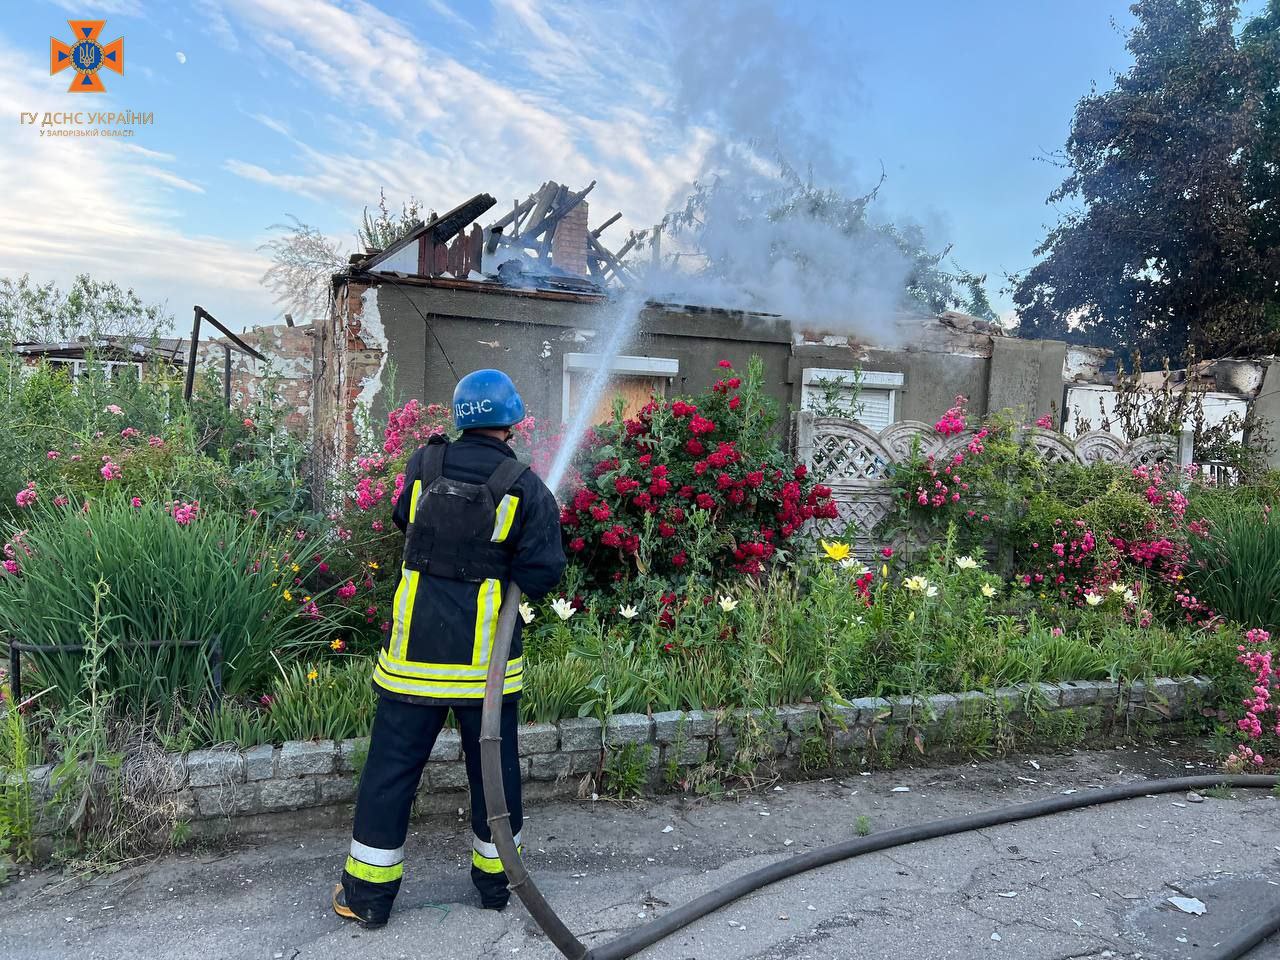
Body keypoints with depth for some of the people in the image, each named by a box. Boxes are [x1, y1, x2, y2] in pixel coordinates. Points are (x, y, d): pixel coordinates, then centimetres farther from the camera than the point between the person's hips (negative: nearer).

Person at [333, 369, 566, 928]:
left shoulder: (423, 467, 0)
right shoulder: (526, 489, -9)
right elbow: (541, 575, -15)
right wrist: (503, 568, 5)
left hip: (414, 652, 2)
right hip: (487, 659, -1)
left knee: (392, 767, 11)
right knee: (494, 767, 16)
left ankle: (368, 895, 21)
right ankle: (495, 880, 31)